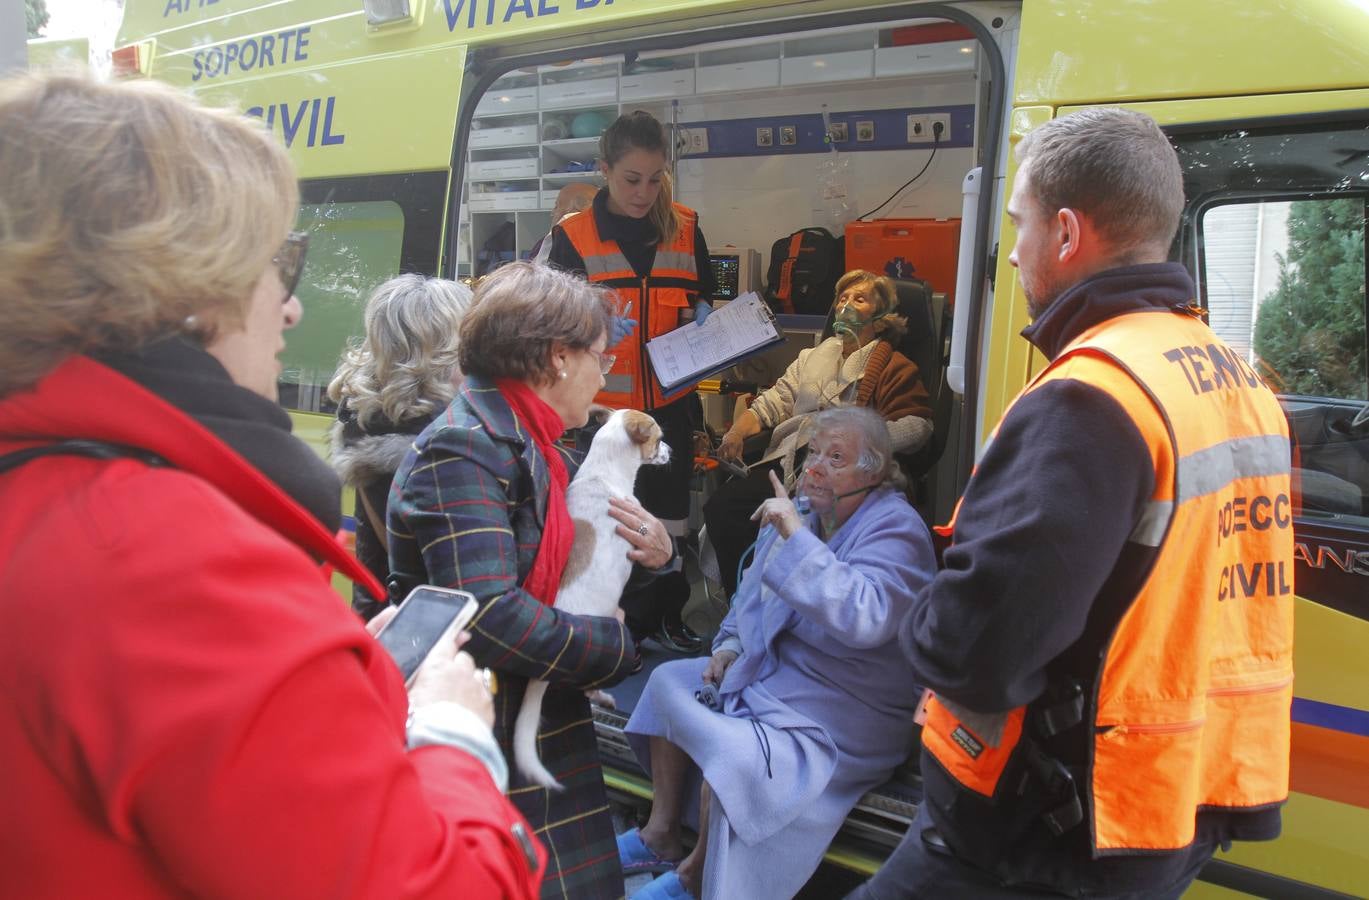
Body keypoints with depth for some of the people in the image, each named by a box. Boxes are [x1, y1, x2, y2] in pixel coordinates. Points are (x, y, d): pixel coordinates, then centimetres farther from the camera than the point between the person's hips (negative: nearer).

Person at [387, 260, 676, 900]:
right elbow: (491, 618, -29)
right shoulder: (463, 451, -19)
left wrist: (653, 552, -3)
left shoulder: (532, 448, 11)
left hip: (547, 739, 9)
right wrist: (615, 647, -15)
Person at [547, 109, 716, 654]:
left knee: (669, 519, 12)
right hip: (603, 406, -3)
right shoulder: (573, 236, -5)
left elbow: (702, 296, 15)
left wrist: (704, 319, -7)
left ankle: (666, 618, 30)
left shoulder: (685, 229, 3)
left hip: (670, 404, 3)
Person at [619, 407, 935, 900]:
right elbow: (753, 594, 22)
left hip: (840, 717, -9)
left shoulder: (894, 528, -18)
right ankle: (661, 833, 16)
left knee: (732, 754, -30)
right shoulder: (807, 513, 7)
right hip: (771, 673, 10)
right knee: (669, 681, 10)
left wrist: (797, 538, -35)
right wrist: (730, 645, 3)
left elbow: (865, 618, -37)